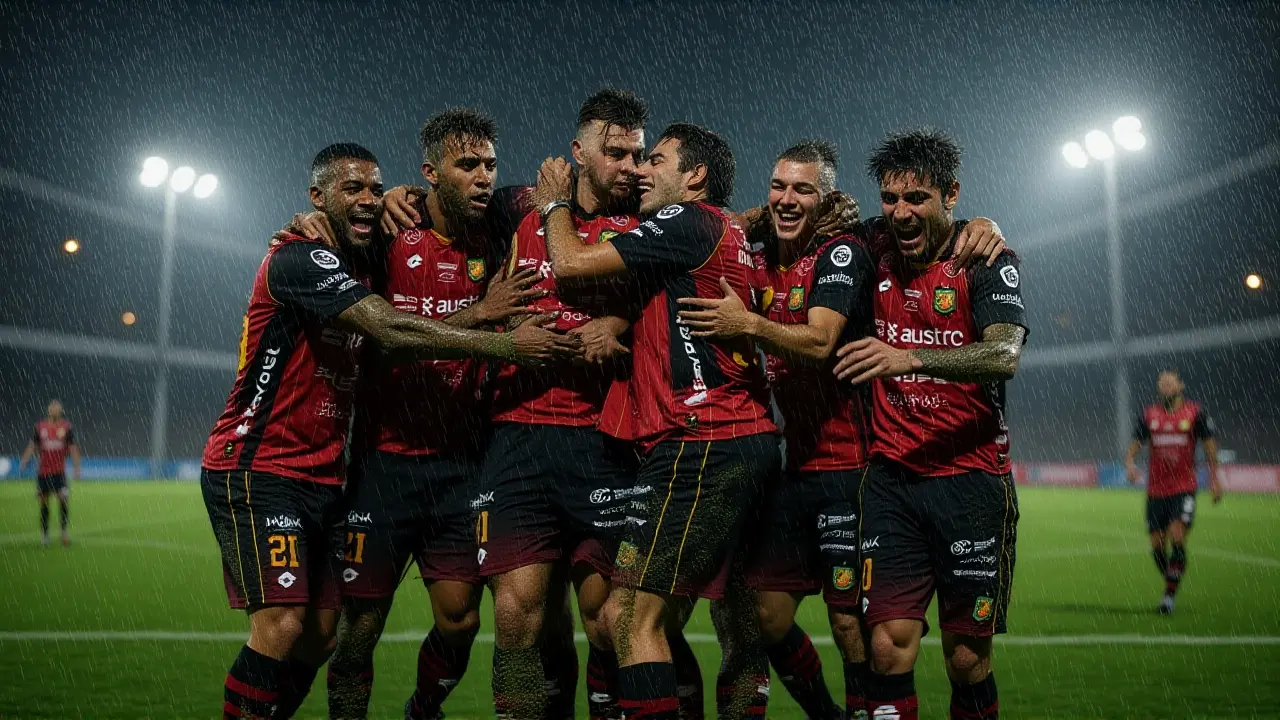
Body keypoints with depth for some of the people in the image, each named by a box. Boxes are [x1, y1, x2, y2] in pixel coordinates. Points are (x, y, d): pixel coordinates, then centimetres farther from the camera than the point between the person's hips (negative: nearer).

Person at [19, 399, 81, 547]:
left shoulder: (66, 426, 0)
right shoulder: (40, 427, 3)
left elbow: (73, 448, 3)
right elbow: (32, 446, 9)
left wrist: (76, 469, -2)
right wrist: (22, 463, -3)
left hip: (59, 471, -1)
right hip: (43, 472, 1)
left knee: (64, 499, -15)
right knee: (44, 503, 6)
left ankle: (64, 530, 0)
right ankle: (44, 535, 16)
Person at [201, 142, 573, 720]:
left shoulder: (364, 263, 12)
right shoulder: (299, 258, -16)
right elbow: (393, 332, -26)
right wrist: (507, 344, -25)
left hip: (323, 474, 8)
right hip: (256, 468, -8)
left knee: (319, 635, 7)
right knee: (282, 625, -16)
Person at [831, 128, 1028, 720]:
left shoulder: (984, 260, -3)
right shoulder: (875, 251, 7)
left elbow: (1004, 355, -20)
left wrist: (909, 358, -34)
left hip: (970, 478, -2)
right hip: (890, 478, 2)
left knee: (967, 658, 2)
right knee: (889, 644, -7)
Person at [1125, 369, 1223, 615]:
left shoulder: (1196, 412, -1)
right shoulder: (1148, 415, 5)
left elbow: (1210, 446, 5)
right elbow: (1135, 445, 6)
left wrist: (1214, 479, 2)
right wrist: (1130, 463, -15)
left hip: (1184, 488, -3)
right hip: (1156, 490, 3)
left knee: (1177, 538, -17)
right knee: (1157, 546, 4)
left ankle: (1170, 595, -11)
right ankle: (1170, 583, 27)